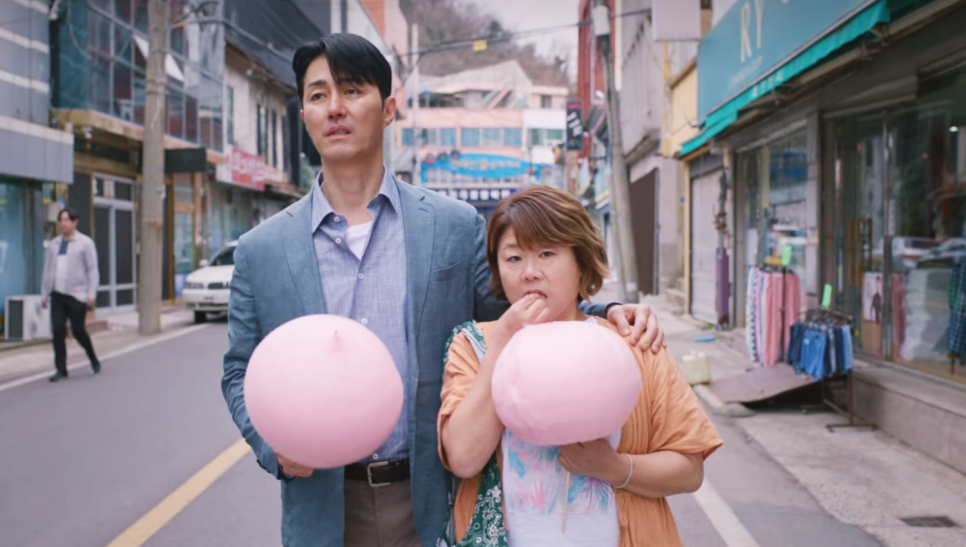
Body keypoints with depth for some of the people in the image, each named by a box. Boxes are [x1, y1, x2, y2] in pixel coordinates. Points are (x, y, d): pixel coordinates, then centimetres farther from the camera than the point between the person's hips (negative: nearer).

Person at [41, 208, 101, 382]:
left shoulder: (85, 243, -1)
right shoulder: (53, 244, 13)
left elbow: (92, 270, -5)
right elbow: (48, 270, 15)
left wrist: (91, 294, -11)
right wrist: (45, 293, 11)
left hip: (77, 295, -4)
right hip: (57, 296, 4)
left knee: (78, 331, 0)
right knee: (57, 331, -2)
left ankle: (93, 360, 24)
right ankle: (61, 369, 5)